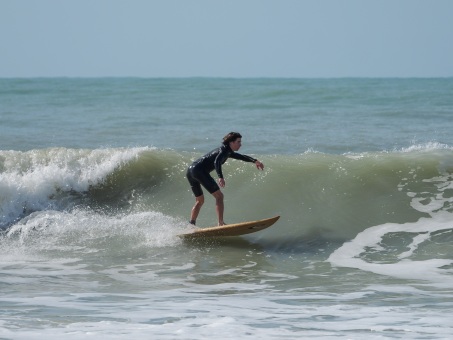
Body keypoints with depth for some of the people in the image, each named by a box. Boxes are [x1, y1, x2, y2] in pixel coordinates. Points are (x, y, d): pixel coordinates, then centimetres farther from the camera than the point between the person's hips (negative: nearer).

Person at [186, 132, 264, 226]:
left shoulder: (228, 152, 24)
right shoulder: (224, 150, -6)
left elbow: (241, 157, 38)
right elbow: (217, 162, -25)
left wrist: (255, 161, 29)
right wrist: (220, 177, -37)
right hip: (199, 170, -10)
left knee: (200, 200, 20)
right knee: (219, 196, -9)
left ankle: (191, 225, 14)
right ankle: (221, 223, -19)